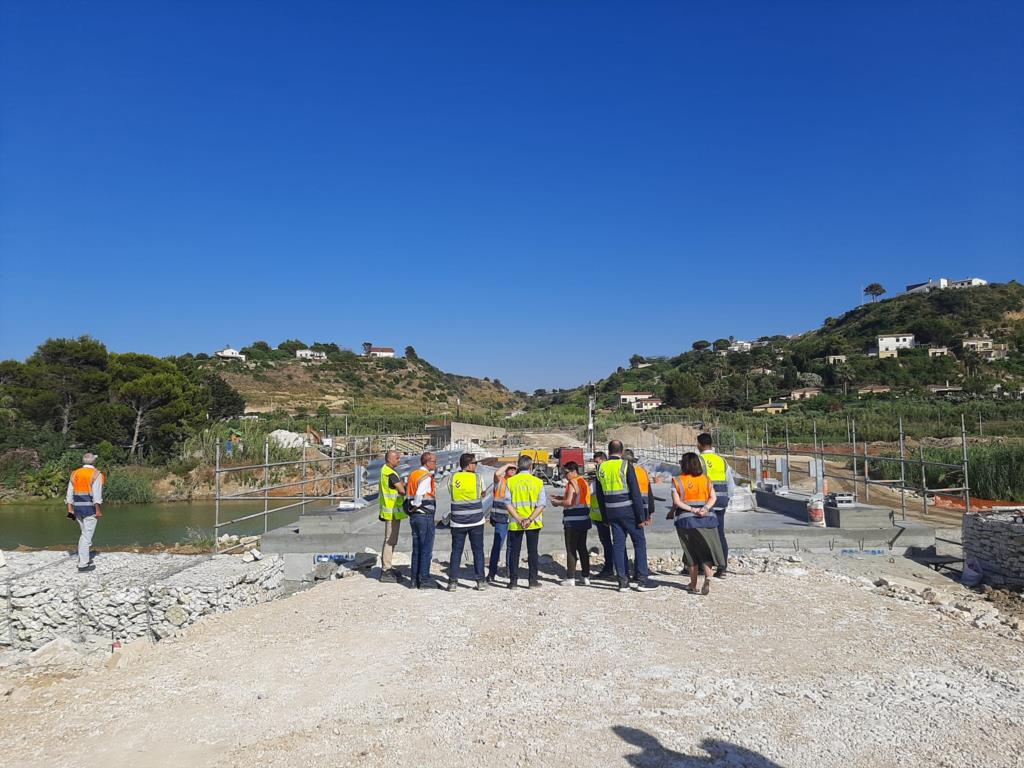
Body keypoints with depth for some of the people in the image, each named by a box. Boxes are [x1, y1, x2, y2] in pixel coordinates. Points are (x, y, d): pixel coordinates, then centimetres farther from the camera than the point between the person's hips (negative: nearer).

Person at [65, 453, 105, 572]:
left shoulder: (75, 473, 10)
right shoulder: (96, 474, -9)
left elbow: (69, 494, 8)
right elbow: (96, 495, -15)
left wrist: (70, 510, 12)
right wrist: (98, 511, -12)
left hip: (78, 508, 6)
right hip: (90, 508, -6)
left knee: (85, 533, 22)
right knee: (87, 536, -3)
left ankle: (84, 558, 25)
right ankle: (83, 565, -1)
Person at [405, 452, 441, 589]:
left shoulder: (413, 474, 13)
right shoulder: (426, 477, -15)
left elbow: (407, 492, 16)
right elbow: (419, 494, -27)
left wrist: (412, 508, 12)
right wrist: (416, 506, -12)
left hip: (414, 516, 9)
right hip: (425, 516, -9)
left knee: (417, 549, 13)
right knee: (426, 549, -2)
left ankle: (415, 579, 17)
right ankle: (424, 579, 1)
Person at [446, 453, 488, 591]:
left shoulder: (453, 478, -2)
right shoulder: (477, 478, -5)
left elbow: (452, 494, 9)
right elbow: (483, 494, 9)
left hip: (458, 521, 1)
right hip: (476, 521, -1)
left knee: (456, 551, 8)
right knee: (478, 550, 9)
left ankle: (453, 581, 6)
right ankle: (480, 581, 12)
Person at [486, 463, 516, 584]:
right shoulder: (500, 481, -3)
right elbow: (497, 473, -26)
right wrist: (507, 464, -14)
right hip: (501, 518, -6)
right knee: (497, 545, -9)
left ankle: (510, 569, 30)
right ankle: (491, 573, -8)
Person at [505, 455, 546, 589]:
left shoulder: (510, 481, -2)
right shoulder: (538, 482, -2)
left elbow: (508, 503, -8)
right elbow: (542, 504, -9)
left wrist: (519, 519, -11)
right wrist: (530, 519, -13)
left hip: (515, 523, 0)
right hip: (533, 523, 0)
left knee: (514, 551, 9)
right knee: (532, 551, 9)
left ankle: (513, 580, 9)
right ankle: (533, 579, 10)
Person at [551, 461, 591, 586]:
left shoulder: (572, 483, -14)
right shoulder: (584, 482, 14)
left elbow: (569, 502, -21)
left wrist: (557, 503, -4)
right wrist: (561, 498, 17)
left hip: (572, 521, -9)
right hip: (583, 520, 9)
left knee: (571, 550, -2)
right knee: (582, 548, 13)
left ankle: (570, 578, 1)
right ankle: (586, 577, 15)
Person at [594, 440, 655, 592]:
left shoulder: (601, 468, 6)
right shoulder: (626, 466, -10)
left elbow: (600, 495, 12)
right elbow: (635, 493, -12)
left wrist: (605, 517, 20)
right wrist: (641, 516, -9)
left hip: (611, 511, 5)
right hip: (628, 510, -5)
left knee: (618, 544, 9)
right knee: (639, 542, 6)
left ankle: (623, 581, 10)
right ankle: (642, 580, 6)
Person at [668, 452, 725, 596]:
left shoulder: (677, 481, -2)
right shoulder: (706, 479, 8)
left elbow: (676, 502, -10)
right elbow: (713, 497, -2)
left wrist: (692, 510, -12)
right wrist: (705, 508, -14)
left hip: (686, 520, -2)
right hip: (707, 519, 2)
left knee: (691, 552, 8)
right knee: (706, 550, 6)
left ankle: (693, 584, 15)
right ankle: (708, 578, -14)